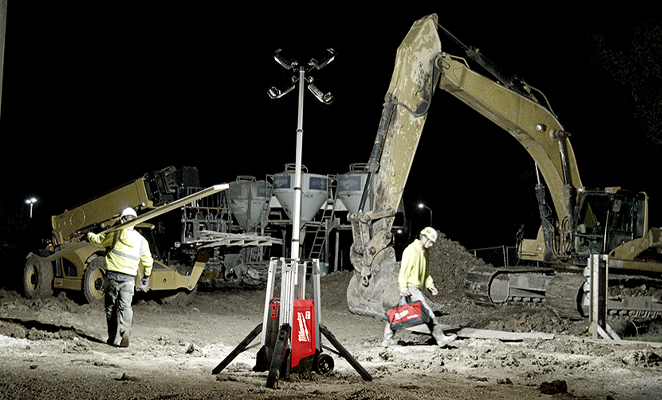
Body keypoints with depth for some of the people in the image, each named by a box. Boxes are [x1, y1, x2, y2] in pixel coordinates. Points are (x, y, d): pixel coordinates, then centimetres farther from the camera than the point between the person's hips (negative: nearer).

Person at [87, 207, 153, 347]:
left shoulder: (115, 234, -4)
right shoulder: (142, 241, 5)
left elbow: (99, 240, 11)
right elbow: (148, 262, 15)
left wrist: (89, 235, 32)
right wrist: (146, 277, 31)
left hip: (112, 276, -1)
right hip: (129, 278, 1)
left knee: (111, 306, 11)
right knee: (125, 306, -2)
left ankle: (112, 337, 14)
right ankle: (125, 333, -24)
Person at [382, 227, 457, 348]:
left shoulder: (424, 252, 18)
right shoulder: (411, 250, -12)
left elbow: (425, 272, 25)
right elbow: (404, 269, -17)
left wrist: (430, 285, 13)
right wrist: (403, 288, -22)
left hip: (417, 288, 10)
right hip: (410, 288, -10)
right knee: (427, 311, -12)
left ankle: (387, 339, 16)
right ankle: (440, 338, -10)